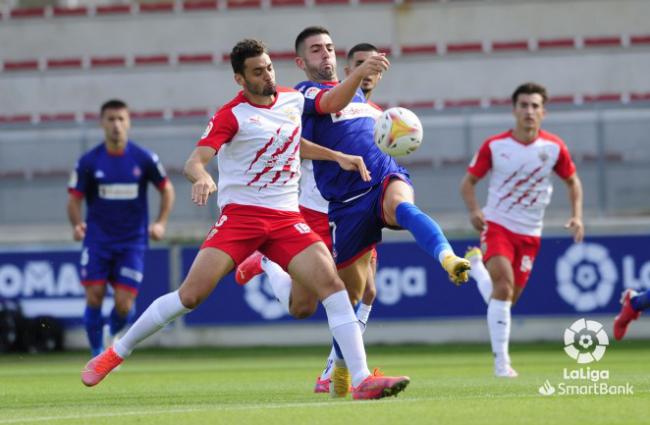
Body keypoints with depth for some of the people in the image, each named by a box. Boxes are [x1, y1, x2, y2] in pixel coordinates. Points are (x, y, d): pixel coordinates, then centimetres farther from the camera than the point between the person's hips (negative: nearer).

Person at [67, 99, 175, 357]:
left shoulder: (144, 159, -2)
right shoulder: (89, 162, -3)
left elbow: (166, 189, 9)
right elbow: (74, 199, 1)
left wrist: (161, 223, -5)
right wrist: (77, 224, -19)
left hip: (132, 243, 0)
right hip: (97, 241, 0)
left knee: (124, 305, -7)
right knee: (94, 299, -9)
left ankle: (112, 335, 28)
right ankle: (97, 354, 9)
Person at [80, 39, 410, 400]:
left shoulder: (293, 100, 11)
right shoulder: (232, 115, -7)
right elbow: (196, 160, -17)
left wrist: (339, 157, 24)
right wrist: (202, 178, -40)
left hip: (287, 218, 4)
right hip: (240, 215, -4)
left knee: (331, 283, -15)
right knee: (191, 295, -12)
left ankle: (362, 379, -16)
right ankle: (115, 354, 4)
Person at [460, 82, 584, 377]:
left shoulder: (554, 147, -3)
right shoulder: (494, 146, -8)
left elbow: (572, 181, 12)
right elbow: (469, 181, 1)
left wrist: (577, 216, -2)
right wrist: (474, 211, -18)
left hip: (530, 234, 3)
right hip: (497, 225, -3)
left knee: (508, 298, 8)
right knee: (504, 287, -22)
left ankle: (476, 265, 40)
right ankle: (501, 361, -14)